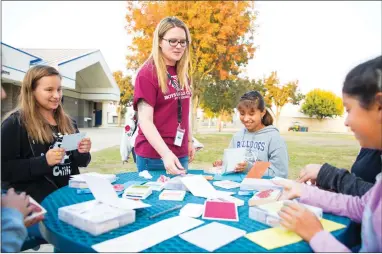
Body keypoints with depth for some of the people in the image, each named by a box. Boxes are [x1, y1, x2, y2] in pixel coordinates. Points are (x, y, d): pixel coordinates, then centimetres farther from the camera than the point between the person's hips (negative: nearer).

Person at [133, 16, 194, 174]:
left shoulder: (183, 74, 6)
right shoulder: (147, 73, -12)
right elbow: (145, 120, -18)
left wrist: (189, 141, 16)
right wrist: (166, 153, -29)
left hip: (180, 154, 6)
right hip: (153, 155, -6)